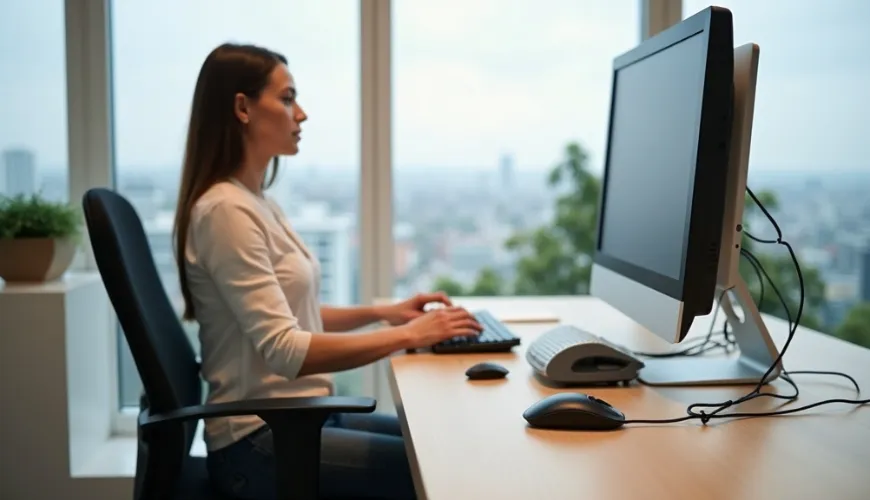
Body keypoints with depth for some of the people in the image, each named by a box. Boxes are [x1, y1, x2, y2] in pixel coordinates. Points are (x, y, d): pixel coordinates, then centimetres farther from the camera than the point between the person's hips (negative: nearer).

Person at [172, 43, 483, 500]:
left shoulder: (257, 202, 10)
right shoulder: (227, 210, -19)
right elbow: (285, 350, -26)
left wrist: (383, 312, 9)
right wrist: (407, 335, -21)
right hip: (260, 442, -9)